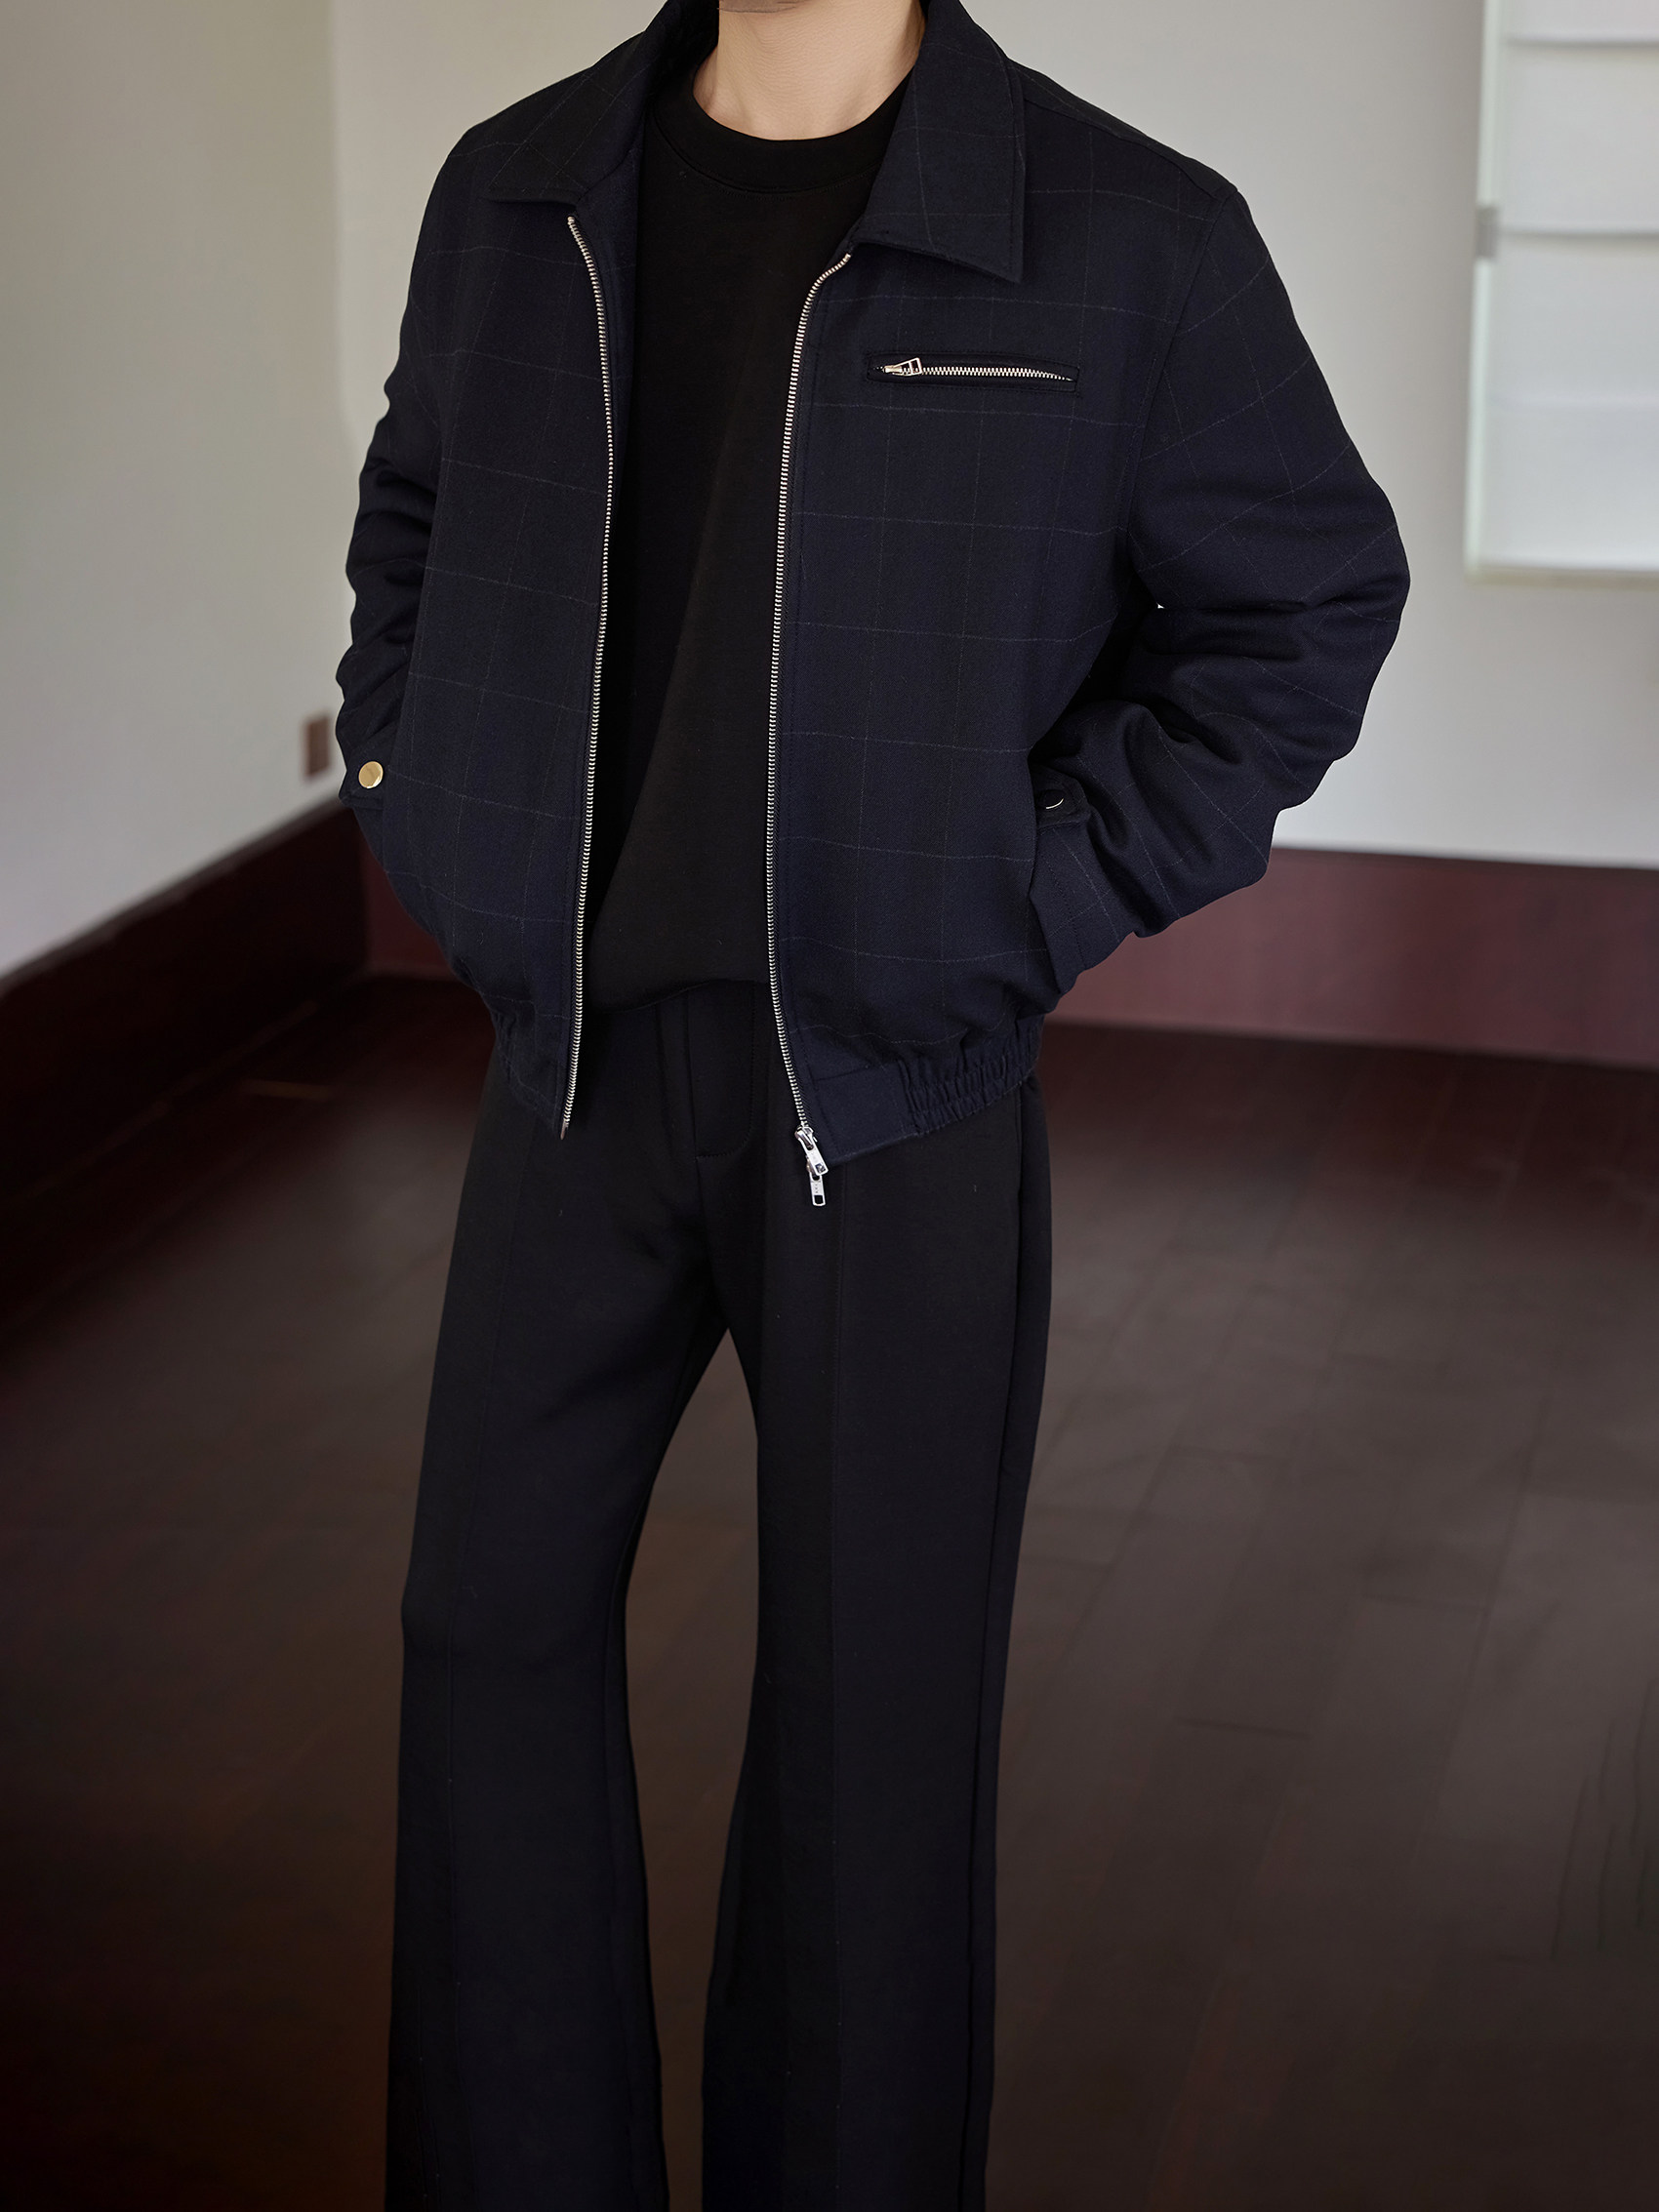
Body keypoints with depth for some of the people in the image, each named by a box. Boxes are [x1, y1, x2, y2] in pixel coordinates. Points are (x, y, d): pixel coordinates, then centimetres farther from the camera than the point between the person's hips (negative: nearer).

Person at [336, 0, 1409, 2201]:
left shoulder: (1127, 237, -10)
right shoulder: (522, 195, 4)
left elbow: (1311, 600, -2)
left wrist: (1034, 907, -8)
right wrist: (427, 801, 11)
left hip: (898, 1079, -4)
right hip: (583, 1045, 4)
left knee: (876, 1684, 8)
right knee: (496, 1608, 12)